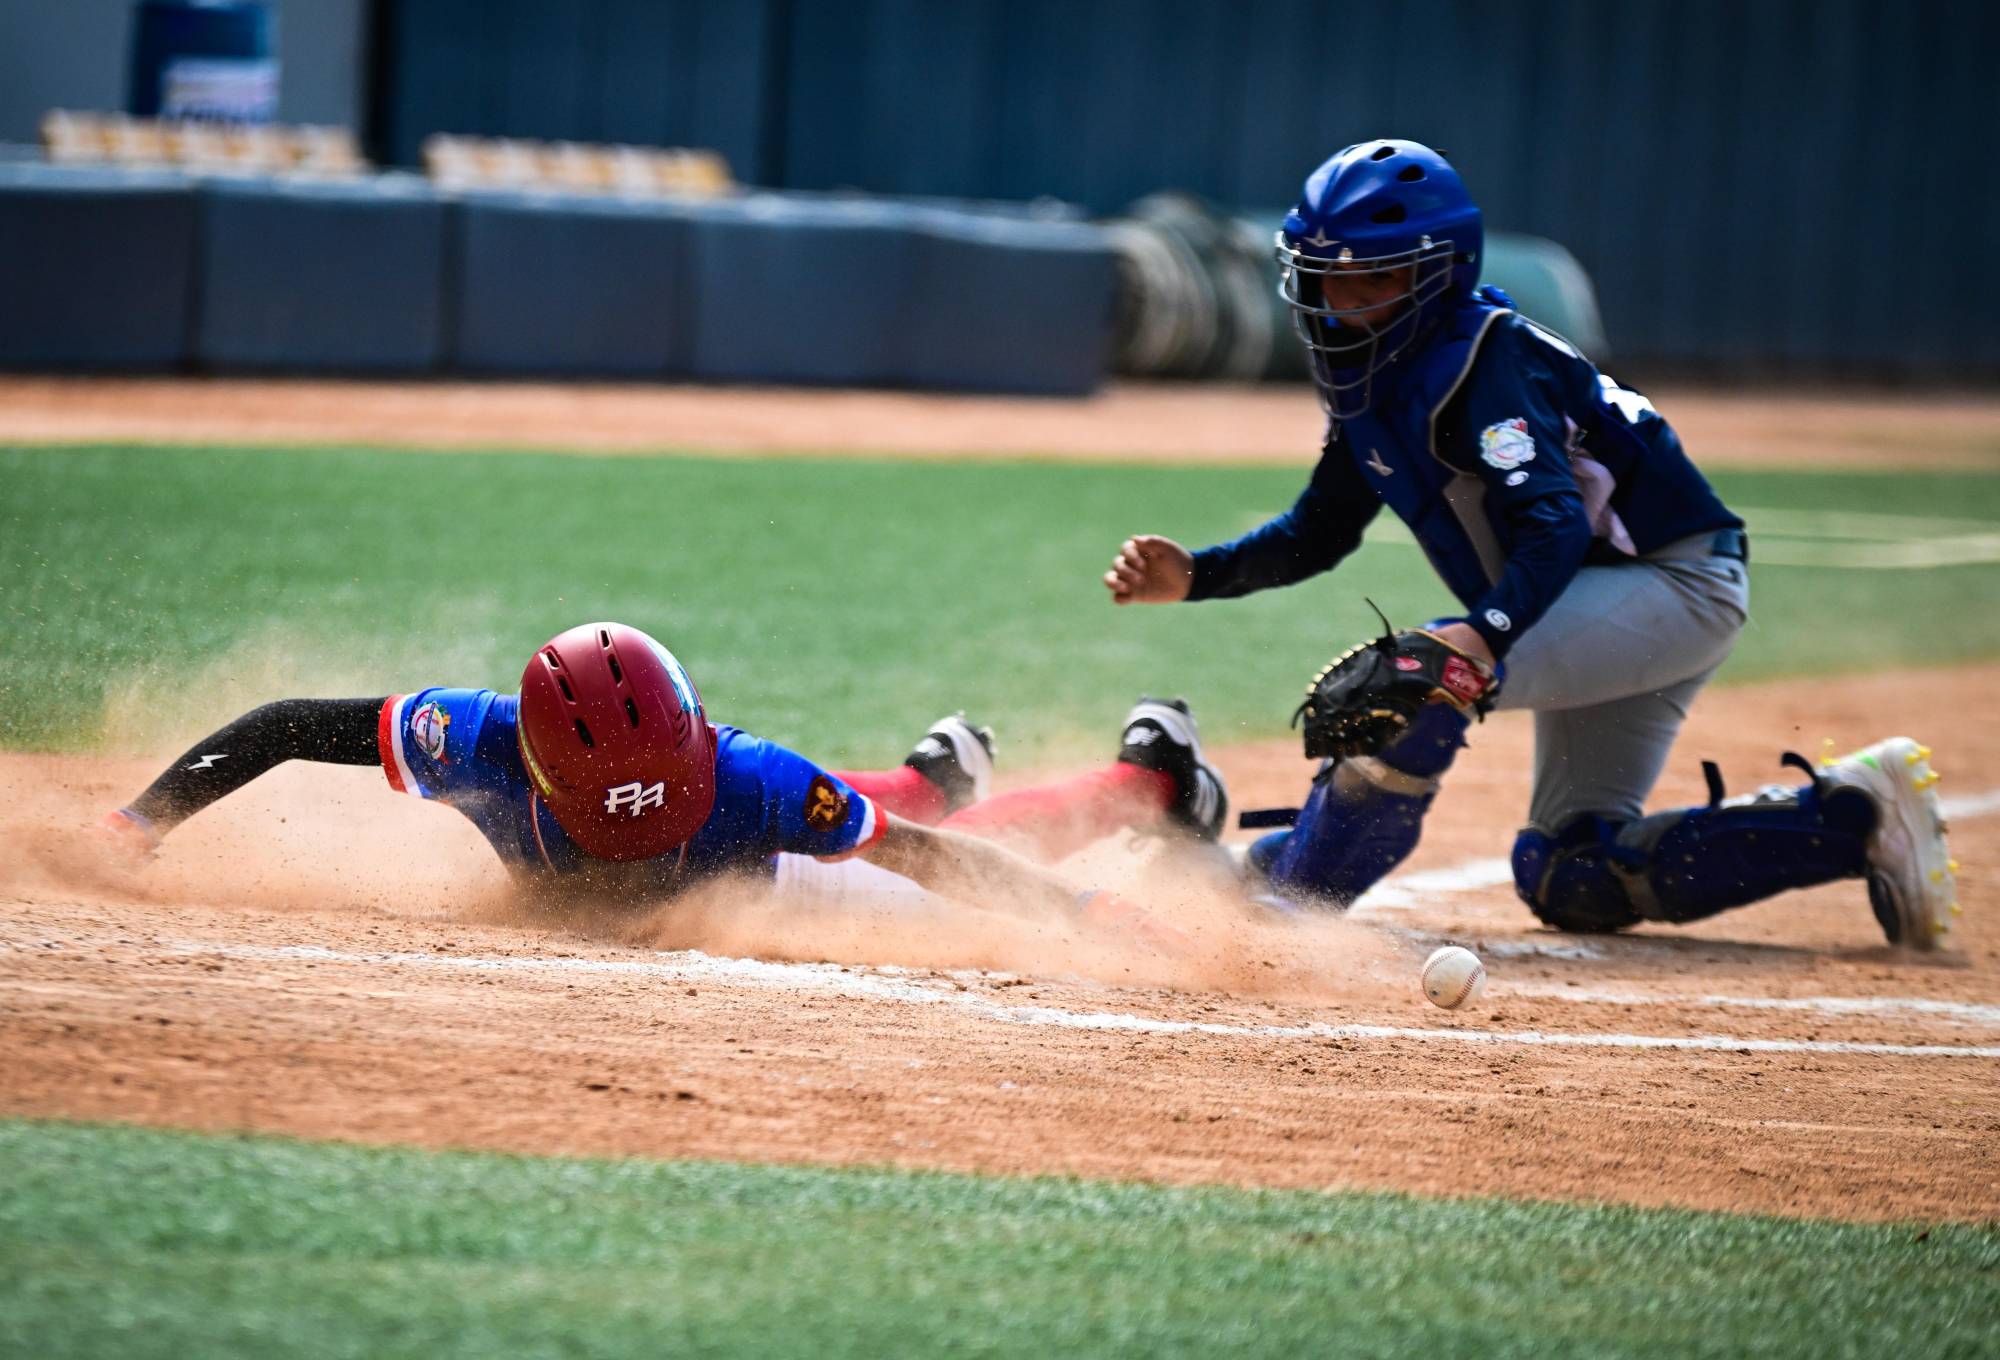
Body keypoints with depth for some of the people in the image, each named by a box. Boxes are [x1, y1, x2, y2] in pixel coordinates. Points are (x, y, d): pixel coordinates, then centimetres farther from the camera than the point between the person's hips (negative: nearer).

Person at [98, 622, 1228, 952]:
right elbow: (290, 727, -35)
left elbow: (929, 859, -36)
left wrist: (1089, 911, -37)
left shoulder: (744, 784, -47)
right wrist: (139, 827, -41)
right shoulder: (481, 744, -45)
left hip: (756, 878, -2)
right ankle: (938, 772, 63)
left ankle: (1151, 775, 49)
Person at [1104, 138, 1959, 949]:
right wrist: (1194, 576, -2)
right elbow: (1318, 534, 13)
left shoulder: (1478, 365, -24)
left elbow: (1553, 525, -35)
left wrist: (1483, 636, -52)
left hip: (1680, 583, -11)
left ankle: (1282, 900, -23)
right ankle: (1855, 820, 11)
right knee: (1575, 883, 9)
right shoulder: (1372, 383, 4)